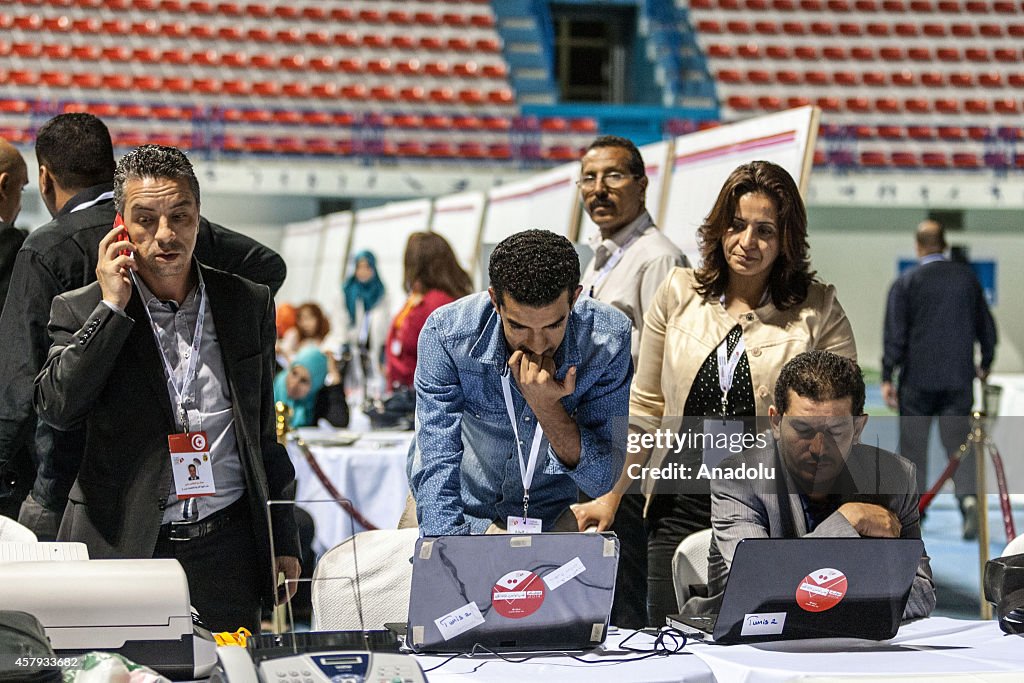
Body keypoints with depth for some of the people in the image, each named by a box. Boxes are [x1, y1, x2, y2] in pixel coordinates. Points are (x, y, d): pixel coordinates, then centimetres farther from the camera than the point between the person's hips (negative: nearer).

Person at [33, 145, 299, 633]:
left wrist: (283, 541, 14)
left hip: (227, 551, 2)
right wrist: (112, 308, -13)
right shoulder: (82, 311, 3)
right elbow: (55, 407, -13)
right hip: (123, 548, -2)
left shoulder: (249, 304, 10)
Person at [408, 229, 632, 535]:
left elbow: (602, 480, -16)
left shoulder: (607, 340, -19)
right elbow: (438, 466, -24)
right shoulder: (445, 335, -21)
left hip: (555, 521, 1)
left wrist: (547, 408, -31)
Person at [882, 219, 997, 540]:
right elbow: (986, 325, 11)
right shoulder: (967, 277, 3)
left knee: (913, 445, 10)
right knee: (959, 443, 2)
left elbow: (895, 335, -9)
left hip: (917, 380, -2)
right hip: (959, 379, 2)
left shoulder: (905, 283, -6)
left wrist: (887, 378, -4)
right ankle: (969, 499, -20)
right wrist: (985, 363, 25)